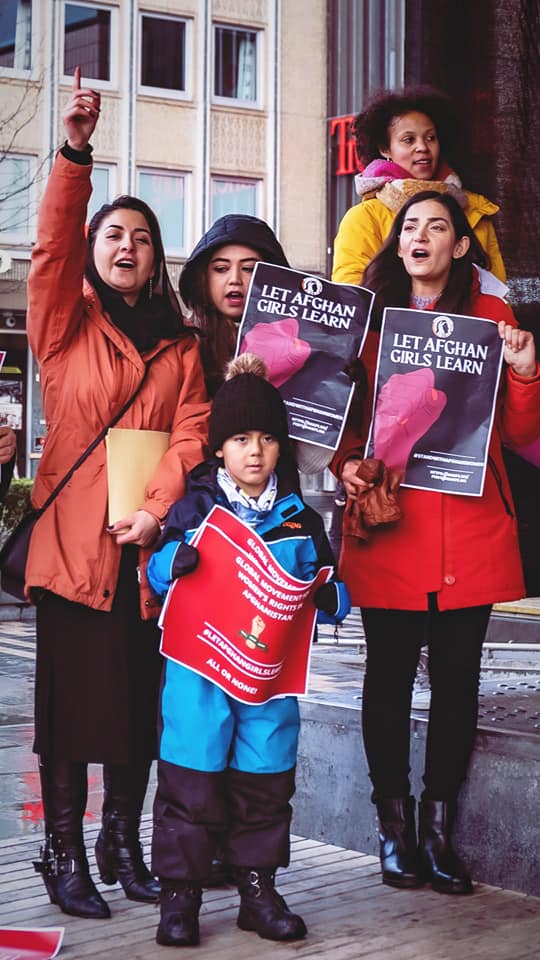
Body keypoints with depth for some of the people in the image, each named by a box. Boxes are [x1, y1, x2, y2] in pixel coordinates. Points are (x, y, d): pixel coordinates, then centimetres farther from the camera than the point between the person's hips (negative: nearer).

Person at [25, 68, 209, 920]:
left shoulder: (182, 348, 13)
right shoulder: (65, 329, 7)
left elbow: (191, 435, 2)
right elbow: (52, 244, -8)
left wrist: (157, 509, -14)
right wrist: (76, 151, -19)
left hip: (150, 548, 3)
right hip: (71, 544, -3)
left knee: (141, 700, 8)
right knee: (72, 697, 1)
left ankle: (122, 844, 22)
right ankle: (64, 855, 11)